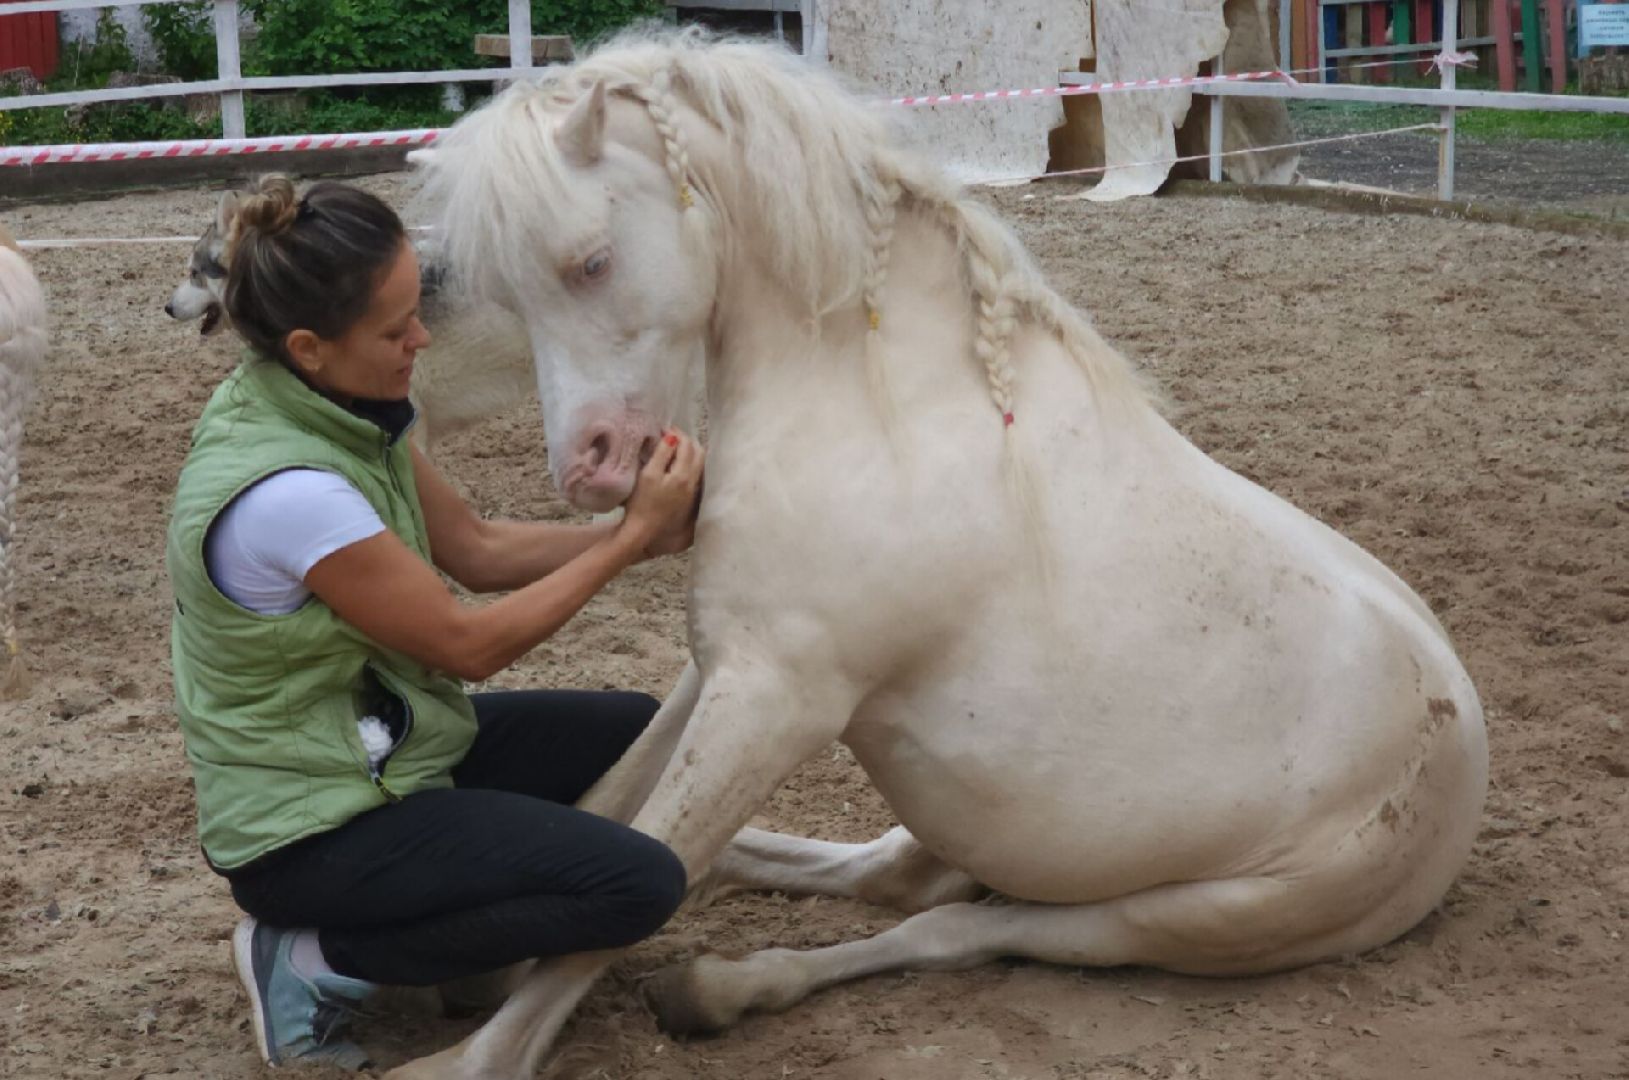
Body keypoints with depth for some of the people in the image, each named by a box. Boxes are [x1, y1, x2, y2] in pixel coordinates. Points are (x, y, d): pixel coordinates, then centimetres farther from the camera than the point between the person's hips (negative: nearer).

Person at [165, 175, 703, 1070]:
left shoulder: (337, 408, -5)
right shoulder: (285, 491, -32)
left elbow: (479, 550, 4)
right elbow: (469, 645, -21)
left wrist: (647, 528, -7)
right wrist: (633, 535, -15)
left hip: (383, 736, 9)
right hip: (307, 829, -9)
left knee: (641, 730, 16)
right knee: (640, 884, -15)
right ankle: (319, 958, -5)